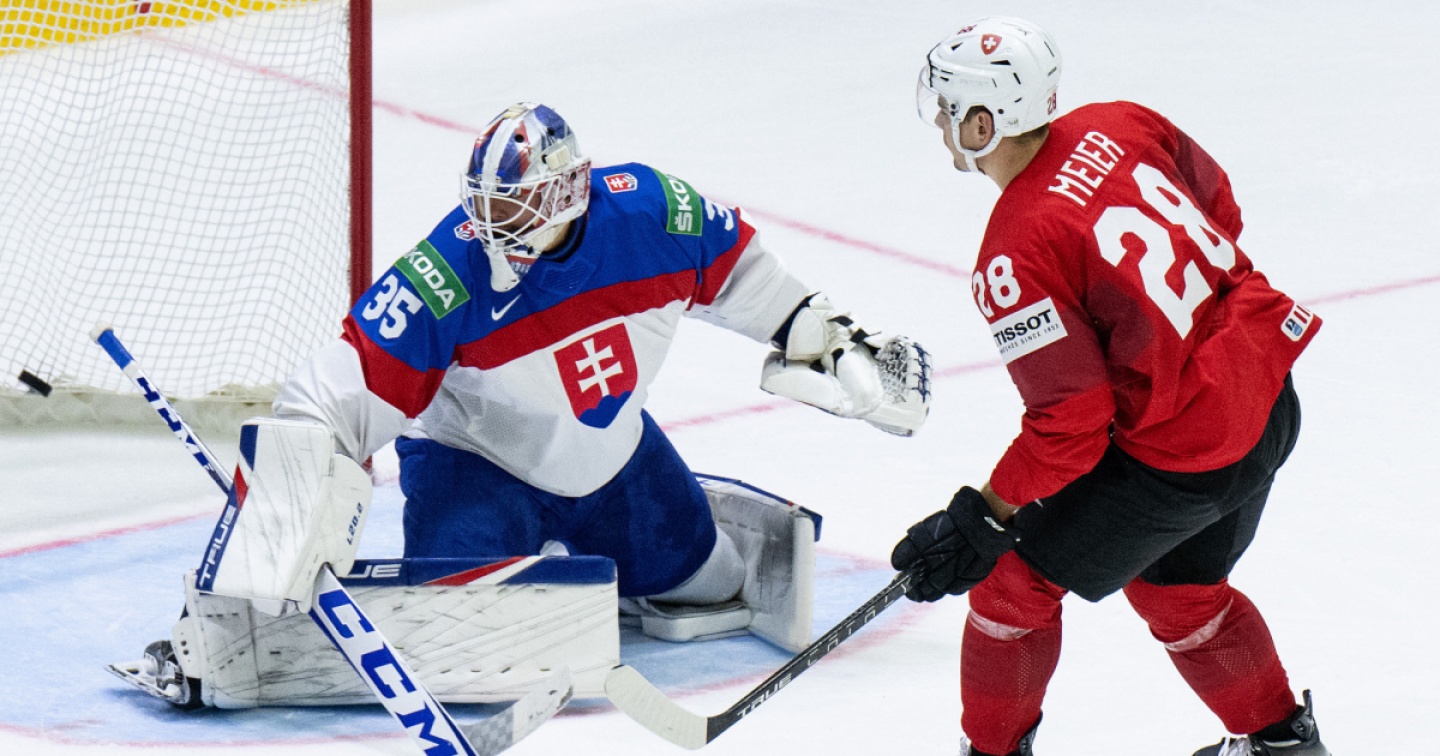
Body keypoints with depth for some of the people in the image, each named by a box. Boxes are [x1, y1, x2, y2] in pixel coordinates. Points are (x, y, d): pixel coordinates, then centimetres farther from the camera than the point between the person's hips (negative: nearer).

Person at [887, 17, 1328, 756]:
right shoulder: (1120, 126, -1)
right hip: (1269, 399, 8)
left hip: (1184, 456, -8)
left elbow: (1071, 422, -20)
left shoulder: (1014, 258, -21)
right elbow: (1217, 209, 16)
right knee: (1174, 589, 30)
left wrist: (981, 519, -10)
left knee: (1016, 577, 10)